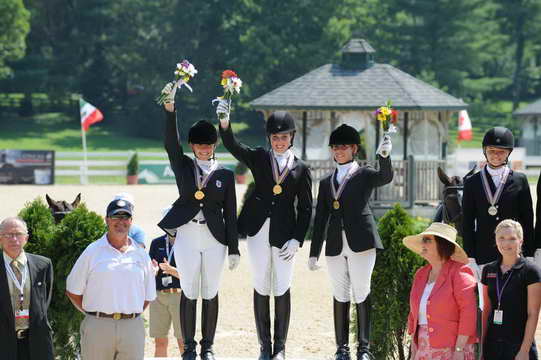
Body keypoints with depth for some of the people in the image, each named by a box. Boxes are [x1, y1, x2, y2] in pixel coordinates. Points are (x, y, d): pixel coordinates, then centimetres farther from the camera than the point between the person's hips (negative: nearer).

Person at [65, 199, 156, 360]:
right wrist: (92, 313, 1)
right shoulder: (93, 251, 5)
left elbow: (148, 296, 19)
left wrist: (129, 315, 9)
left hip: (133, 327, 2)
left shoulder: (140, 254, 12)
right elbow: (73, 291, 6)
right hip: (98, 327, -2)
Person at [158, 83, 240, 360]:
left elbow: (230, 213, 6)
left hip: (214, 238, 0)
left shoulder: (225, 175, 7)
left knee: (211, 294, 5)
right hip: (187, 236, 0)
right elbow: (171, 142, -9)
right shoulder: (183, 166, 7)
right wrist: (170, 108, -23)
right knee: (189, 293, 2)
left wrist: (234, 248, 2)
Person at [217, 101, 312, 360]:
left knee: (282, 289, -1)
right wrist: (224, 123, -26)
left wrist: (297, 239, -4)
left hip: (284, 233, -1)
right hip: (258, 230, 1)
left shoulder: (301, 169, 7)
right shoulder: (259, 158, 9)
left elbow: (305, 208, 6)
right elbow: (232, 146, -7)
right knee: (261, 287, 5)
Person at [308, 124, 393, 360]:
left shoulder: (364, 175, 6)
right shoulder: (326, 183, 17)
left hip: (360, 242, -4)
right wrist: (314, 252, 12)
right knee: (340, 296, 5)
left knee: (361, 294, -5)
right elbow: (320, 219, 16)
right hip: (335, 246, 4)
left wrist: (384, 156, -36)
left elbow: (386, 177, -17)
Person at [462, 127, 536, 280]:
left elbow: (528, 221, 7)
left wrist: (529, 256, 2)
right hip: (483, 257, 0)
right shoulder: (472, 183, 8)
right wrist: (470, 259, -1)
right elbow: (467, 223, 6)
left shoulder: (520, 180, 6)